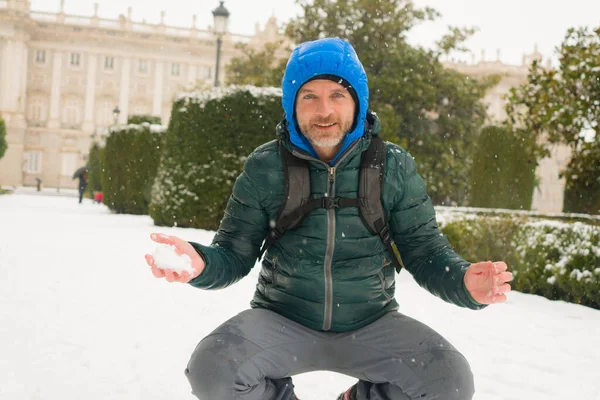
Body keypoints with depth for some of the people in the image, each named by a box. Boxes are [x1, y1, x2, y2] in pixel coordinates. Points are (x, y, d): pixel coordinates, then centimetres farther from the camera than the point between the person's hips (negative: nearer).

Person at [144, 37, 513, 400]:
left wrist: (465, 282, -25)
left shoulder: (394, 168, -4)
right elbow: (235, 254, -2)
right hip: (283, 321, 0)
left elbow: (425, 248, -2)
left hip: (371, 325, 1)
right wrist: (201, 263, -27)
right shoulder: (264, 168, -5)